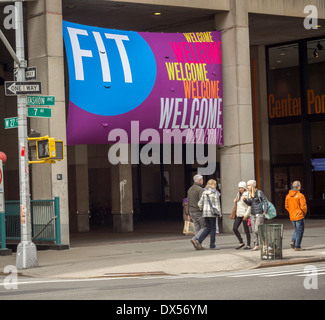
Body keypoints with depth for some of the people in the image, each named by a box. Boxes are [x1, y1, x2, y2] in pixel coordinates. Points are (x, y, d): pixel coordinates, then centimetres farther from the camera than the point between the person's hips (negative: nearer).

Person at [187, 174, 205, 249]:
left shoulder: (190, 189, 14)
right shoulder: (200, 189, -12)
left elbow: (188, 202, 16)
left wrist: (189, 213, 20)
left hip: (192, 212, 8)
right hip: (199, 211, -8)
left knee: (197, 228, 9)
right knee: (204, 227, -1)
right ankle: (195, 239, -17)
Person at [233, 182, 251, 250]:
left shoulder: (247, 195, -10)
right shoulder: (239, 194, 13)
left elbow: (250, 206, -13)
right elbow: (236, 202, 29)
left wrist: (246, 215, -17)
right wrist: (235, 200, 4)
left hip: (245, 215, -7)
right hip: (238, 215, 8)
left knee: (246, 230, -1)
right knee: (234, 228, 1)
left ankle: (248, 245, 9)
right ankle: (241, 243, 13)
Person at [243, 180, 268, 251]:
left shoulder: (259, 192, -8)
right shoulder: (249, 194, 11)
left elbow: (265, 201, -7)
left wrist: (265, 211, -15)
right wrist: (245, 200, 0)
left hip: (259, 213, -7)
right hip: (252, 213, 7)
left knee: (258, 229, -12)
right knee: (253, 230, 3)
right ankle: (256, 245, 7)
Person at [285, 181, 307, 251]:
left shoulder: (288, 196, 4)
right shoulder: (300, 196, -15)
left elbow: (286, 206, 9)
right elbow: (303, 206, -17)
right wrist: (304, 213, 2)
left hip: (292, 216, 6)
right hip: (299, 216, -6)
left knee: (296, 229, 23)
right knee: (299, 231, 4)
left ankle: (293, 241, 3)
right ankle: (297, 246, 3)